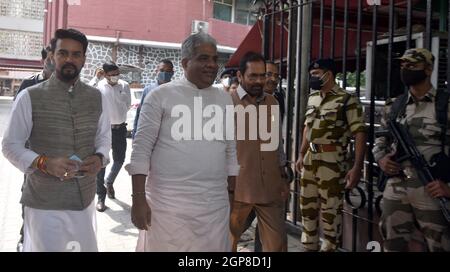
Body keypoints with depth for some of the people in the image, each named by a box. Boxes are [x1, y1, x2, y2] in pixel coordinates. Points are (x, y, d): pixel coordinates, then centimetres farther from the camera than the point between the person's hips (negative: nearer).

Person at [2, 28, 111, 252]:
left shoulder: (96, 97, 4)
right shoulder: (30, 97, -8)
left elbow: (104, 136, 13)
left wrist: (100, 157, -9)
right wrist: (44, 163, -22)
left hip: (85, 199, 4)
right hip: (44, 202, -4)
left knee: (85, 247, 19)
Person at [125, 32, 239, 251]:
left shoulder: (225, 99, 11)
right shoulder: (161, 95, -3)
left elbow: (231, 151, 15)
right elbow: (141, 148, -5)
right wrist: (138, 199, -9)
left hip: (216, 206, 4)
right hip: (168, 204, -4)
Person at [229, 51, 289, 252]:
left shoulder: (272, 103, 9)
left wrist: (282, 177, 15)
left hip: (270, 186, 4)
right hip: (237, 186, -4)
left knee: (277, 243, 10)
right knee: (229, 240, 13)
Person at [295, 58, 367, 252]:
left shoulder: (347, 100, -10)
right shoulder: (312, 98, 12)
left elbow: (360, 134, -15)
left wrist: (357, 167, -21)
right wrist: (301, 155, 19)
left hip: (332, 162, -7)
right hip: (310, 159, 7)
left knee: (330, 209, 3)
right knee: (307, 206, 16)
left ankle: (328, 248, 18)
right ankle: (309, 246, 32)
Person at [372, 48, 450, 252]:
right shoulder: (393, 106, 10)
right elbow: (380, 140, 20)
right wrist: (381, 159, -1)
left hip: (431, 191, -4)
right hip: (395, 189, 5)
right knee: (392, 245, 14)